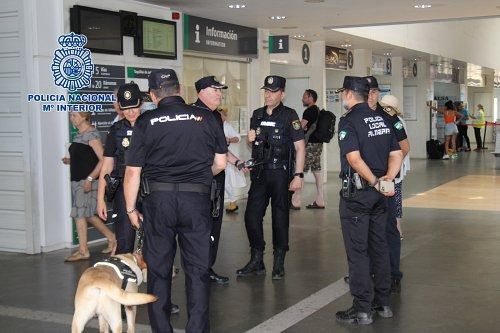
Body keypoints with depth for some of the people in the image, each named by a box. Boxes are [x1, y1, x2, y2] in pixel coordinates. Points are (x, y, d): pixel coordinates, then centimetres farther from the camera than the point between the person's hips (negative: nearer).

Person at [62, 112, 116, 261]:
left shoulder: (92, 134, -12)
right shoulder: (79, 135, 14)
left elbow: (103, 159, -18)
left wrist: (90, 178, -24)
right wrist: (70, 161, 7)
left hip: (87, 182, -9)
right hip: (77, 180, 9)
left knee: (79, 214, -7)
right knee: (88, 214, 13)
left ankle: (83, 251, -1)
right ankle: (111, 238, 24)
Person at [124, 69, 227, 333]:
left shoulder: (146, 122, -1)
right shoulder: (206, 118, 3)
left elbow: (132, 172, -2)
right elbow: (220, 163, 9)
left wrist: (130, 209, 9)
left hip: (158, 199, 0)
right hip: (197, 199, 1)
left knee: (158, 270, 11)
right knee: (197, 269, 9)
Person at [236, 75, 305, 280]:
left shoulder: (289, 116, -5)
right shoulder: (257, 115, 12)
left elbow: (300, 147, -9)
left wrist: (298, 175, -16)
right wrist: (250, 139, -1)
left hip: (280, 172, -5)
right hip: (259, 172, 5)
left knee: (280, 217, 3)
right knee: (252, 215, 2)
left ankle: (279, 263, 14)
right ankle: (256, 261, 14)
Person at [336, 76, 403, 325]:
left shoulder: (349, 120, -12)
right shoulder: (381, 119, 11)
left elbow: (354, 158, -24)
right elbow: (397, 154, 7)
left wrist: (375, 182, -20)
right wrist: (387, 178, -6)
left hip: (356, 192, -7)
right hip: (378, 194, 7)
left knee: (357, 251, -1)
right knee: (379, 246, 15)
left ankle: (362, 309, 3)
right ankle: (382, 303, 23)